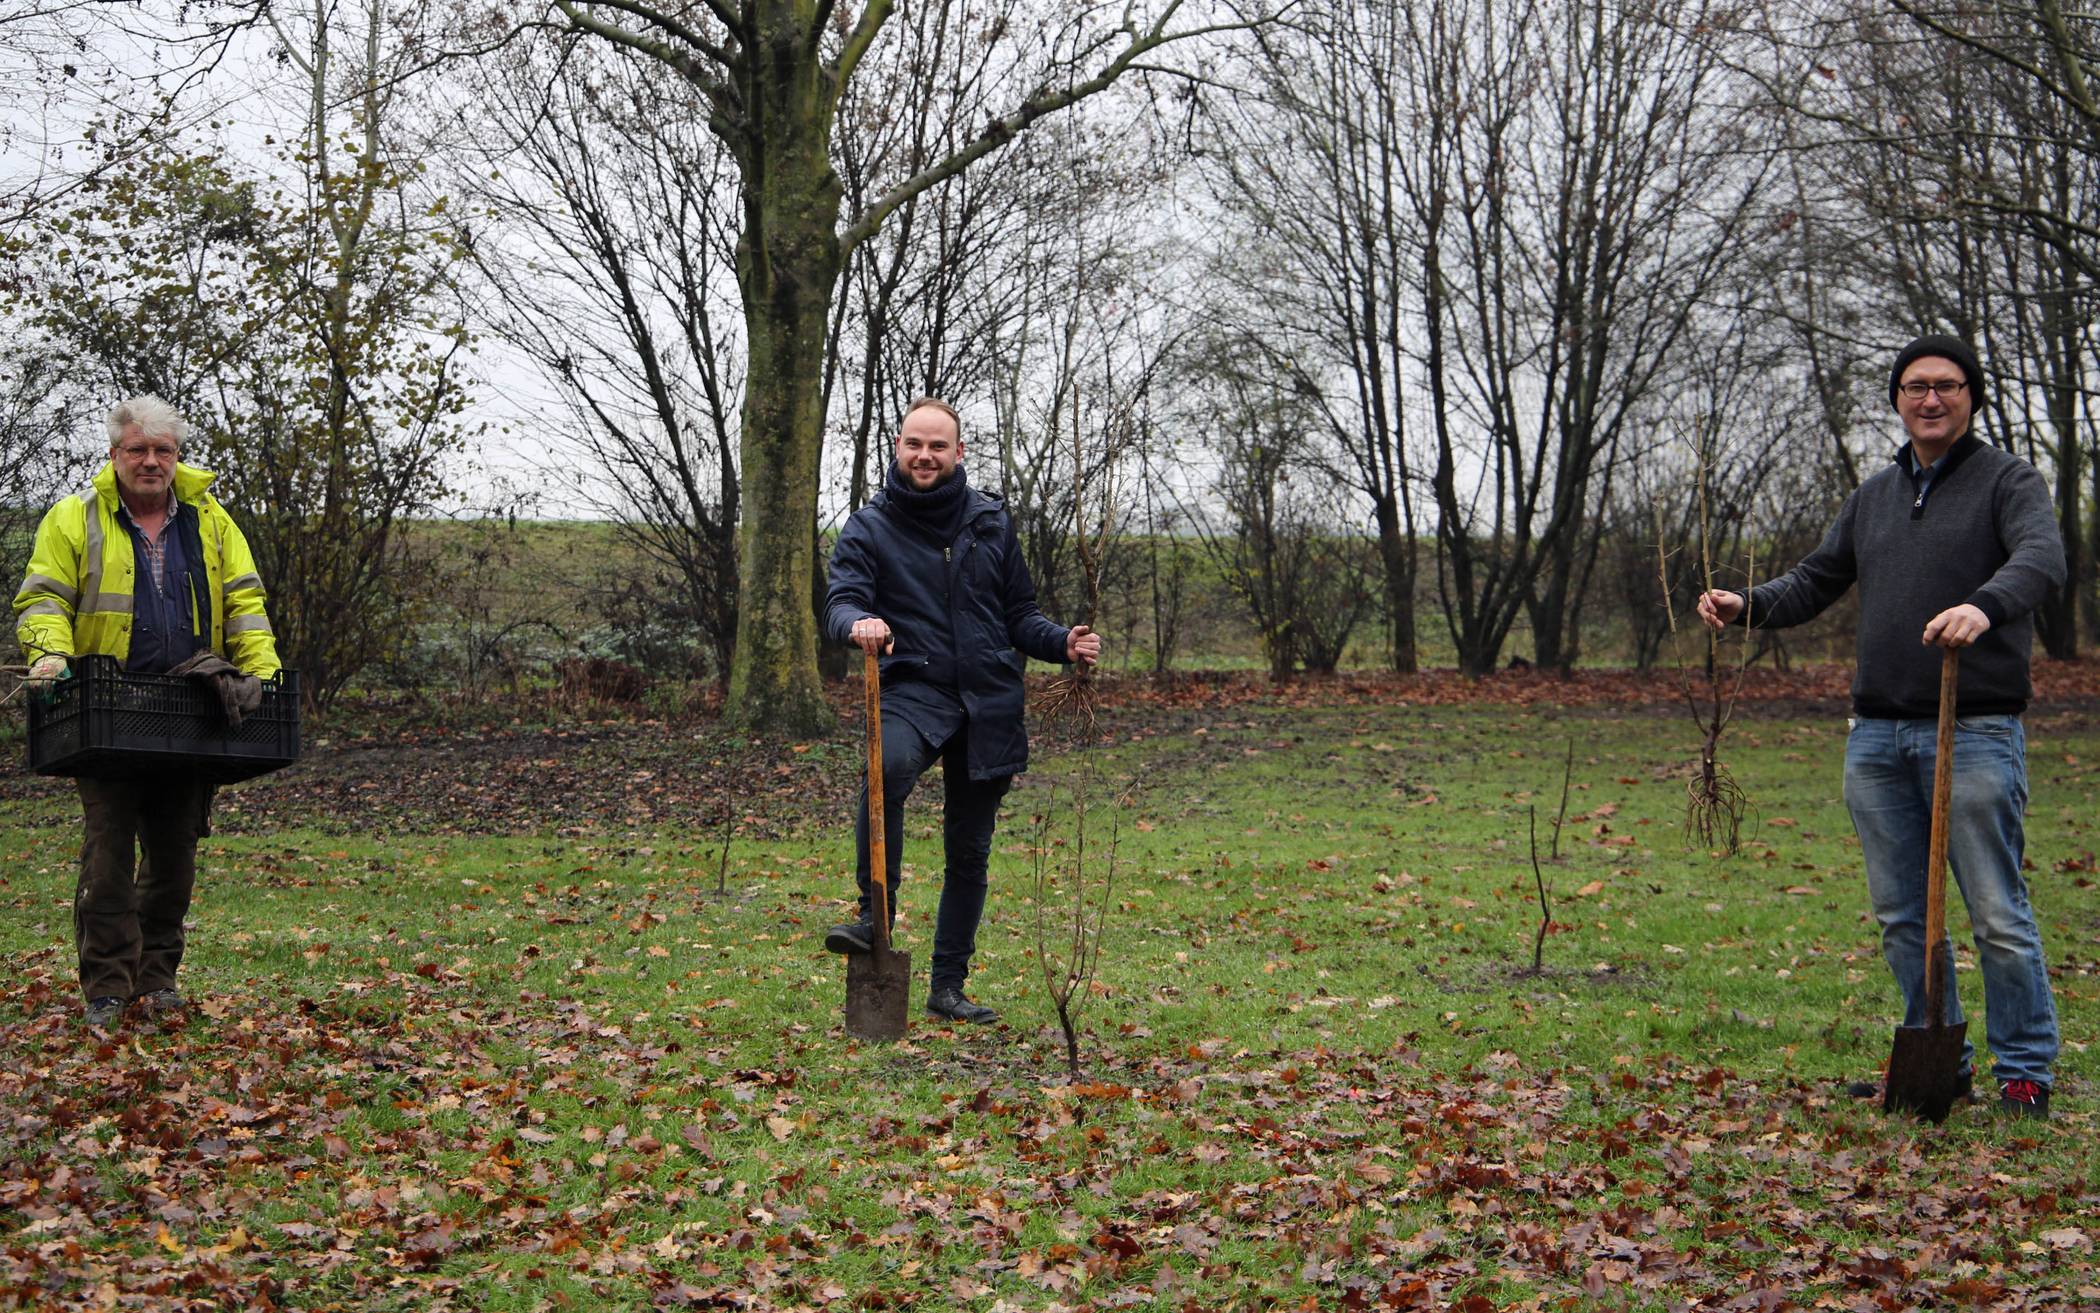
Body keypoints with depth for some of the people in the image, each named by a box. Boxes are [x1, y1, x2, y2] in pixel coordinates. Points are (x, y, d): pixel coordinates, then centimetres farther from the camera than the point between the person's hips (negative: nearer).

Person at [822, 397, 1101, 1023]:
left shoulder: (990, 521, 10)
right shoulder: (869, 527, 2)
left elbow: (1019, 614, 15)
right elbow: (841, 601, -11)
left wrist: (1062, 643, -5)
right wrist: (858, 622, -35)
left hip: (989, 705, 3)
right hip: (914, 692, -3)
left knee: (969, 853, 8)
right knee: (888, 766, -37)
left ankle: (948, 987, 20)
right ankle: (875, 917, -26)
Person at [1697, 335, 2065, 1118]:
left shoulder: (2007, 480, 0)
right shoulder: (1875, 495, 19)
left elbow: (2041, 558, -19)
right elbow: (1816, 582, 23)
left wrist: (1984, 606, -40)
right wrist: (1748, 606, 3)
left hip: (1975, 731, -6)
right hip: (1878, 735, 6)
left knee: (1997, 914, -3)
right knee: (1901, 915, 10)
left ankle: (2025, 1070, 7)